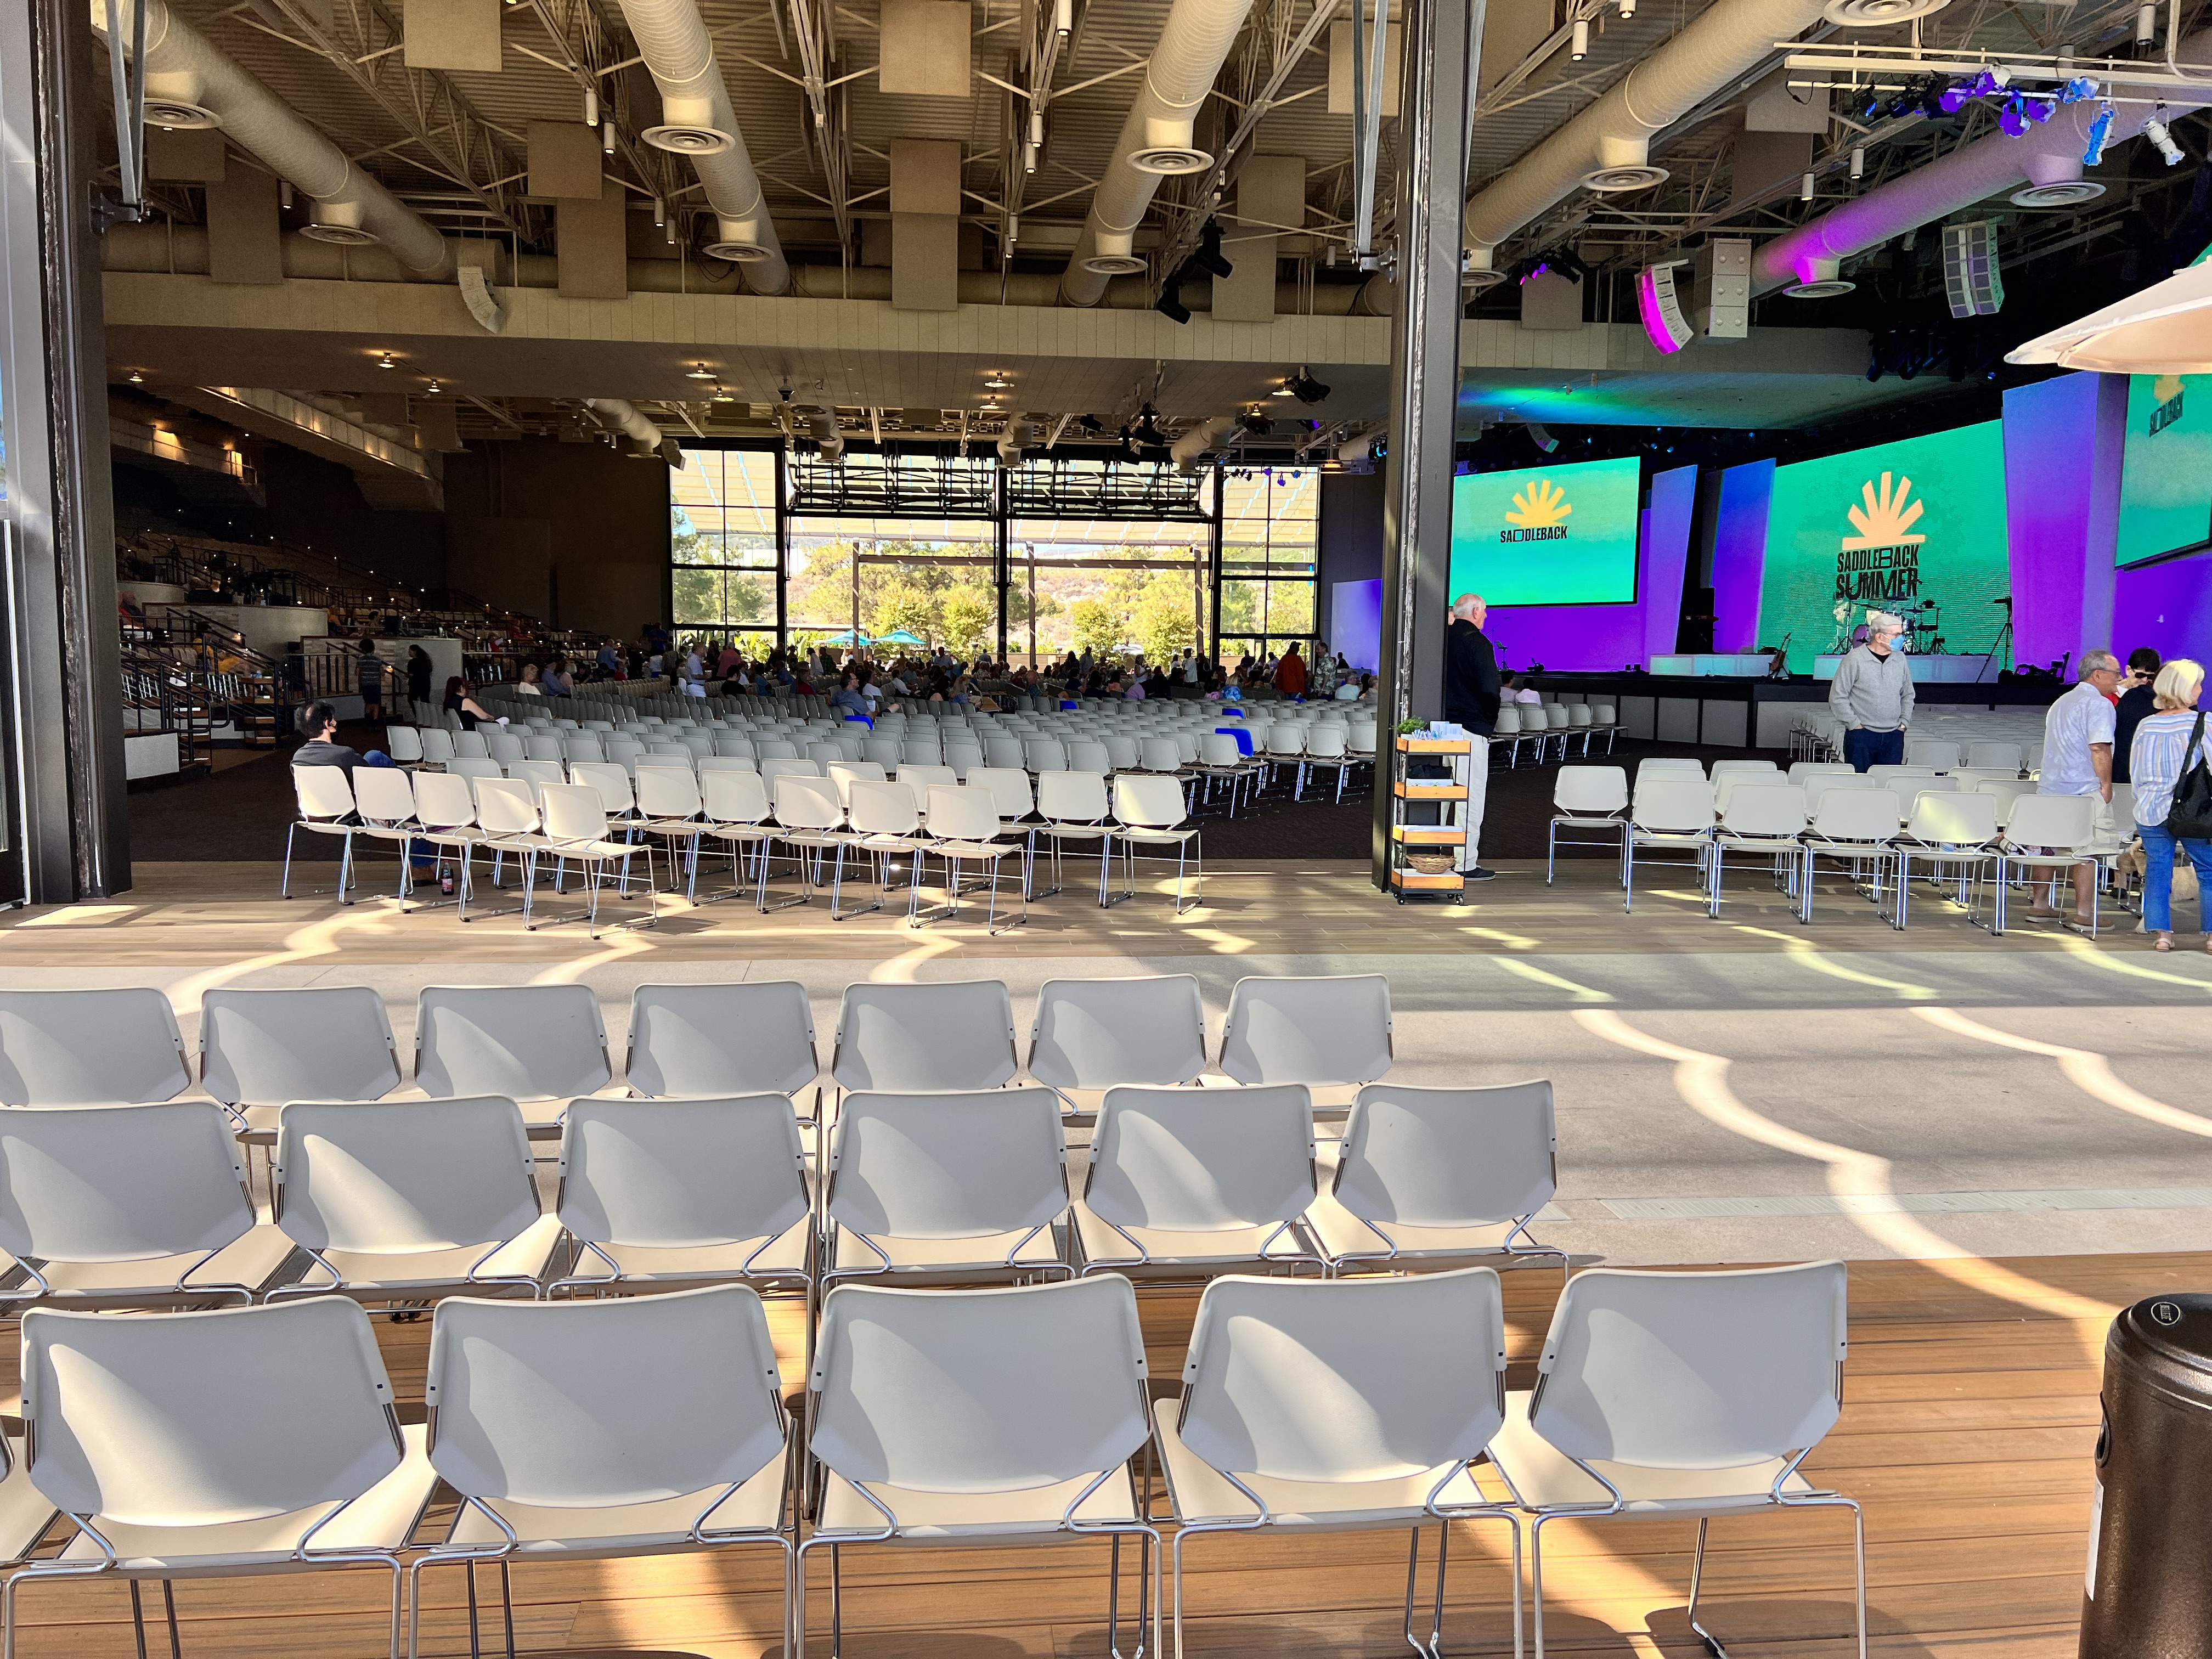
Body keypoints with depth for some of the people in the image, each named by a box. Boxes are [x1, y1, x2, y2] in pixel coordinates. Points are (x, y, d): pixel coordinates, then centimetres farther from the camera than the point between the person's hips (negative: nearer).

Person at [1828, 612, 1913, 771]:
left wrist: (1904, 722, 10)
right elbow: (1837, 697, -6)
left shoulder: (1900, 659, 9)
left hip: (1894, 736, 5)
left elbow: (1908, 695, 20)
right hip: (1861, 735, -4)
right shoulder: (1855, 659, -7)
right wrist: (1855, 724, -8)